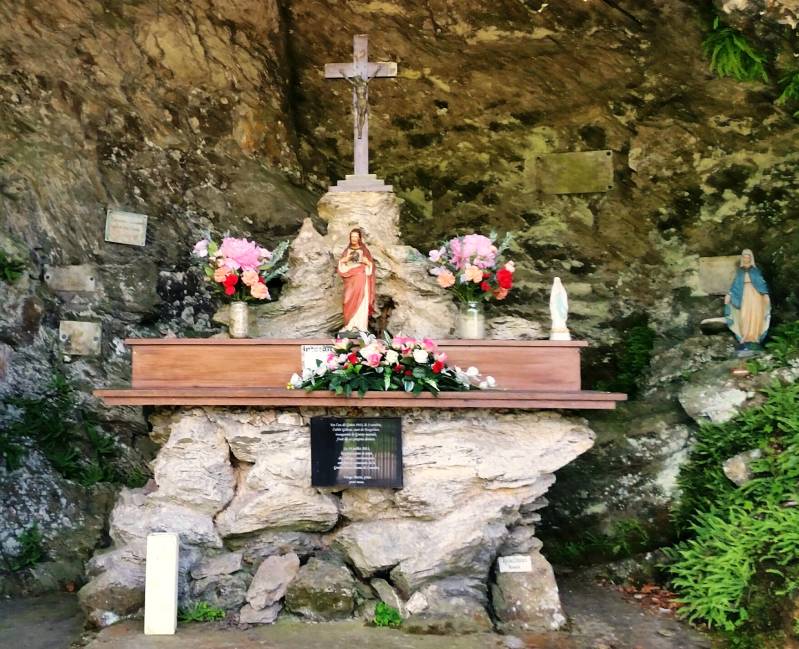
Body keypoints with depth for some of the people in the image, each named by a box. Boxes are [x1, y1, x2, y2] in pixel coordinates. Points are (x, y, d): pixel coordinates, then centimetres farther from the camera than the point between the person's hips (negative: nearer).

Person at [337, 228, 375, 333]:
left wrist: (366, 262, -13)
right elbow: (340, 265, 11)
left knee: (361, 301, -12)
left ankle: (360, 325, -14)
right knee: (350, 302, -7)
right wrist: (345, 259, -8)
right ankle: (350, 325, -7)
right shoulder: (347, 250, 14)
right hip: (350, 280, 2)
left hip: (361, 279, -2)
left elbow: (371, 265, 7)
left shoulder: (364, 250, 8)